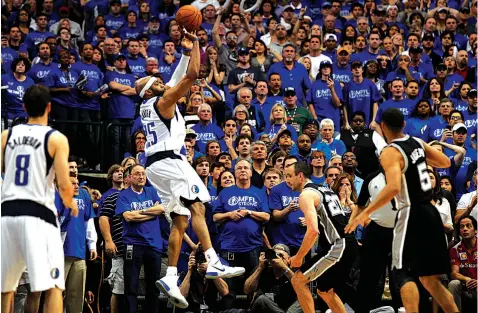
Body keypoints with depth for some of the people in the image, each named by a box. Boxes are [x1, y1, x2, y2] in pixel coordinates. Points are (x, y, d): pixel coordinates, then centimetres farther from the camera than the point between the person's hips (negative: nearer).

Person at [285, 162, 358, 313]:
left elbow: (313, 231, -20)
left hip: (337, 247, -9)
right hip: (349, 245, 9)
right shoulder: (326, 190, 21)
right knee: (325, 291, 23)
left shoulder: (306, 194, -8)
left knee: (298, 280, -1)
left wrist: (299, 257, -11)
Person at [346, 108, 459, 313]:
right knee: (428, 277, 15)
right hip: (430, 212, 8)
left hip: (412, 215, -8)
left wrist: (365, 213, -25)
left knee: (403, 273, -6)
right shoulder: (417, 143, 9)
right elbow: (445, 162, 20)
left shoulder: (391, 152, -14)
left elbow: (393, 188, -29)